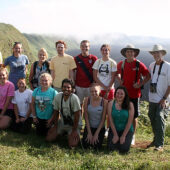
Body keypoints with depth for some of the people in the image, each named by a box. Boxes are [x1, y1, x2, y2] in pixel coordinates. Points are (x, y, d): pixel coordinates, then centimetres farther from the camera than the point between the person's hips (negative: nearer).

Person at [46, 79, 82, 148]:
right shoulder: (57, 97, -12)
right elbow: (56, 112, 0)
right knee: (49, 138, -2)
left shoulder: (74, 98, -25)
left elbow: (77, 115, -20)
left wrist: (74, 130, -16)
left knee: (72, 145, -19)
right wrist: (55, 126, 1)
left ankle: (74, 134, 14)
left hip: (74, 124, -4)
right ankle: (64, 132, 24)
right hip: (62, 122, 4)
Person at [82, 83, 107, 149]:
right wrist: (89, 133, -10)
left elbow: (103, 119, -10)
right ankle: (90, 137, 19)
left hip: (100, 128, -1)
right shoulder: (87, 100, -9)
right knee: (85, 146, -13)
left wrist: (96, 134, -12)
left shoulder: (104, 102, -14)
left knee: (96, 147, -15)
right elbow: (86, 117, -7)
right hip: (89, 126, 2)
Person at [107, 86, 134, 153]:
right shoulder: (111, 104, -3)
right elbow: (111, 120, -5)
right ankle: (116, 140, 19)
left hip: (127, 130, -1)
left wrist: (123, 136, -13)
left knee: (124, 149, -18)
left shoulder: (130, 105, -8)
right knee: (111, 148, -15)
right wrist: (115, 135, -10)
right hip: (114, 129, 2)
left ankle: (126, 140, 16)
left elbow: (129, 122, -10)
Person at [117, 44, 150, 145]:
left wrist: (140, 84, -11)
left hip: (134, 94, -3)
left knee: (134, 116, 6)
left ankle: (133, 136, 20)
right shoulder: (121, 64, 3)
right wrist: (119, 80, 7)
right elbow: (118, 73, 23)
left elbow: (148, 76, -1)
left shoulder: (139, 64, -7)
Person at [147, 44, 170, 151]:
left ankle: (160, 145, -4)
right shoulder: (152, 65, 9)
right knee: (153, 119, 10)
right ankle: (156, 140, 27)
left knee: (159, 118, -12)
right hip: (152, 98, 6)